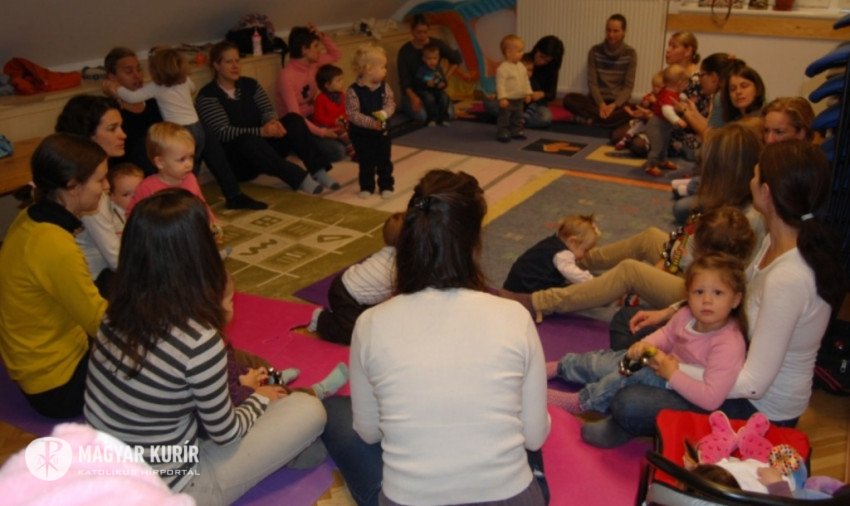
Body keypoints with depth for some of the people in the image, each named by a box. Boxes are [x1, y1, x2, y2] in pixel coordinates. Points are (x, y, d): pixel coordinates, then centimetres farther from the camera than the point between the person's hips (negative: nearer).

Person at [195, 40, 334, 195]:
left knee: (293, 120, -16)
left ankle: (319, 171, -29)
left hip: (264, 147, 6)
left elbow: (267, 111, -1)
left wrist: (273, 122, -27)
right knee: (250, 141, -39)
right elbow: (223, 133, -19)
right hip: (235, 162, -5)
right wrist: (261, 131, -31)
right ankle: (301, 179, -46)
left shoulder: (250, 84, 10)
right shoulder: (207, 96, -8)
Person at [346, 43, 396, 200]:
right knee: (365, 163, 9)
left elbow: (390, 103, -5)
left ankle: (386, 186, 25)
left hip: (382, 131, 4)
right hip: (361, 134, -3)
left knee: (384, 161, 11)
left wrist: (384, 113, -27)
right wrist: (371, 123, -31)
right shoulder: (353, 91, -20)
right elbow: (352, 114, -22)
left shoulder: (384, 86, -6)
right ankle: (366, 187, 25)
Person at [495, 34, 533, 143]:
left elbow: (526, 81, 14)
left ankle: (517, 131, 30)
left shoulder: (521, 66, 6)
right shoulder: (503, 68, -19)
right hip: (507, 100, -8)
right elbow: (500, 84, -21)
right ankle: (502, 133, 10)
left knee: (518, 118, 17)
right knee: (504, 118, 0)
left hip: (519, 99, 8)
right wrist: (502, 98, -25)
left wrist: (528, 93, 10)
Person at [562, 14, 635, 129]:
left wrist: (614, 105, -22)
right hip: (597, 100, 1)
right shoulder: (595, 51, 0)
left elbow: (628, 86, -5)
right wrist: (601, 104, -20)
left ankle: (590, 119, -28)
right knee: (569, 98, -27)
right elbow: (592, 83, -4)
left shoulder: (630, 54, -3)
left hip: (618, 102, -1)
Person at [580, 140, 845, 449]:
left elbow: (753, 384, -30)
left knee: (628, 406, -18)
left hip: (761, 411, -9)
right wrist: (667, 312, 1)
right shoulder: (776, 242, -7)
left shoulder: (788, 279, -35)